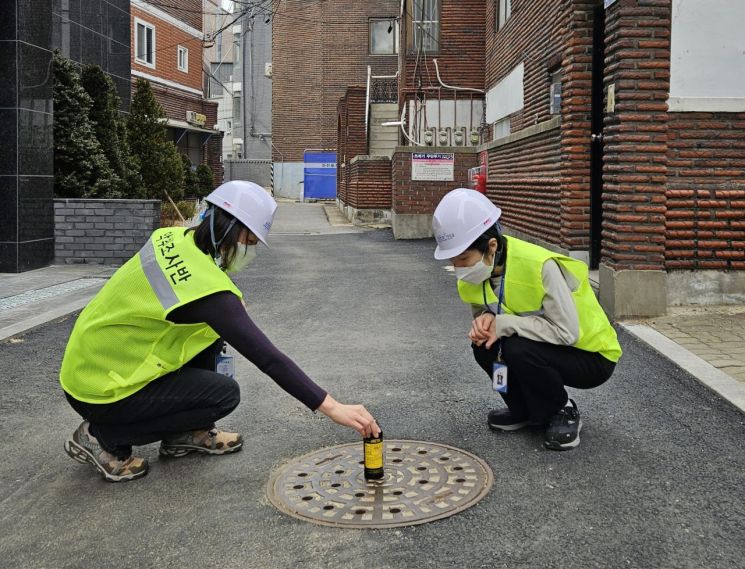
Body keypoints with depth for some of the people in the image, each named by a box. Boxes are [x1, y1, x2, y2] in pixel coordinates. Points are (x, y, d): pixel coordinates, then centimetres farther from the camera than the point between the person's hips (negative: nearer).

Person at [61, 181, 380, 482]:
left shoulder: (174, 239, -3)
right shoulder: (206, 289, -27)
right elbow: (267, 357, -27)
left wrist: (231, 306, 3)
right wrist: (331, 407, -24)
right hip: (99, 391, -9)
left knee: (209, 328, 6)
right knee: (224, 394, -10)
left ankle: (185, 433, 15)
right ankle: (102, 438, -2)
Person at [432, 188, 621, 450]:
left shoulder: (540, 266, -32)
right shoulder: (477, 272, -9)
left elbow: (567, 331, -32)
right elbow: (484, 311, 4)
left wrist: (504, 324, -30)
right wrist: (485, 321, -20)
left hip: (592, 356, -7)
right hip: (546, 347, 7)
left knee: (518, 349, -31)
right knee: (484, 346, -16)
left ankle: (564, 412, -4)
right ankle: (525, 410, 7)